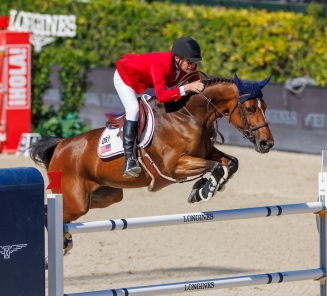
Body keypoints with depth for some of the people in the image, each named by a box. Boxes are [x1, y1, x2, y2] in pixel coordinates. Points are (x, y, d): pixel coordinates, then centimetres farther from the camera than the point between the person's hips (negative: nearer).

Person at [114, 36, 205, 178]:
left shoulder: (189, 66, -22)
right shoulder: (160, 64, -42)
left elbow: (196, 85, -7)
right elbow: (161, 96, -50)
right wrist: (187, 88, -57)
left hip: (147, 81, 8)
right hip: (125, 75, -8)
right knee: (134, 108, -28)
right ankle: (129, 159, -34)